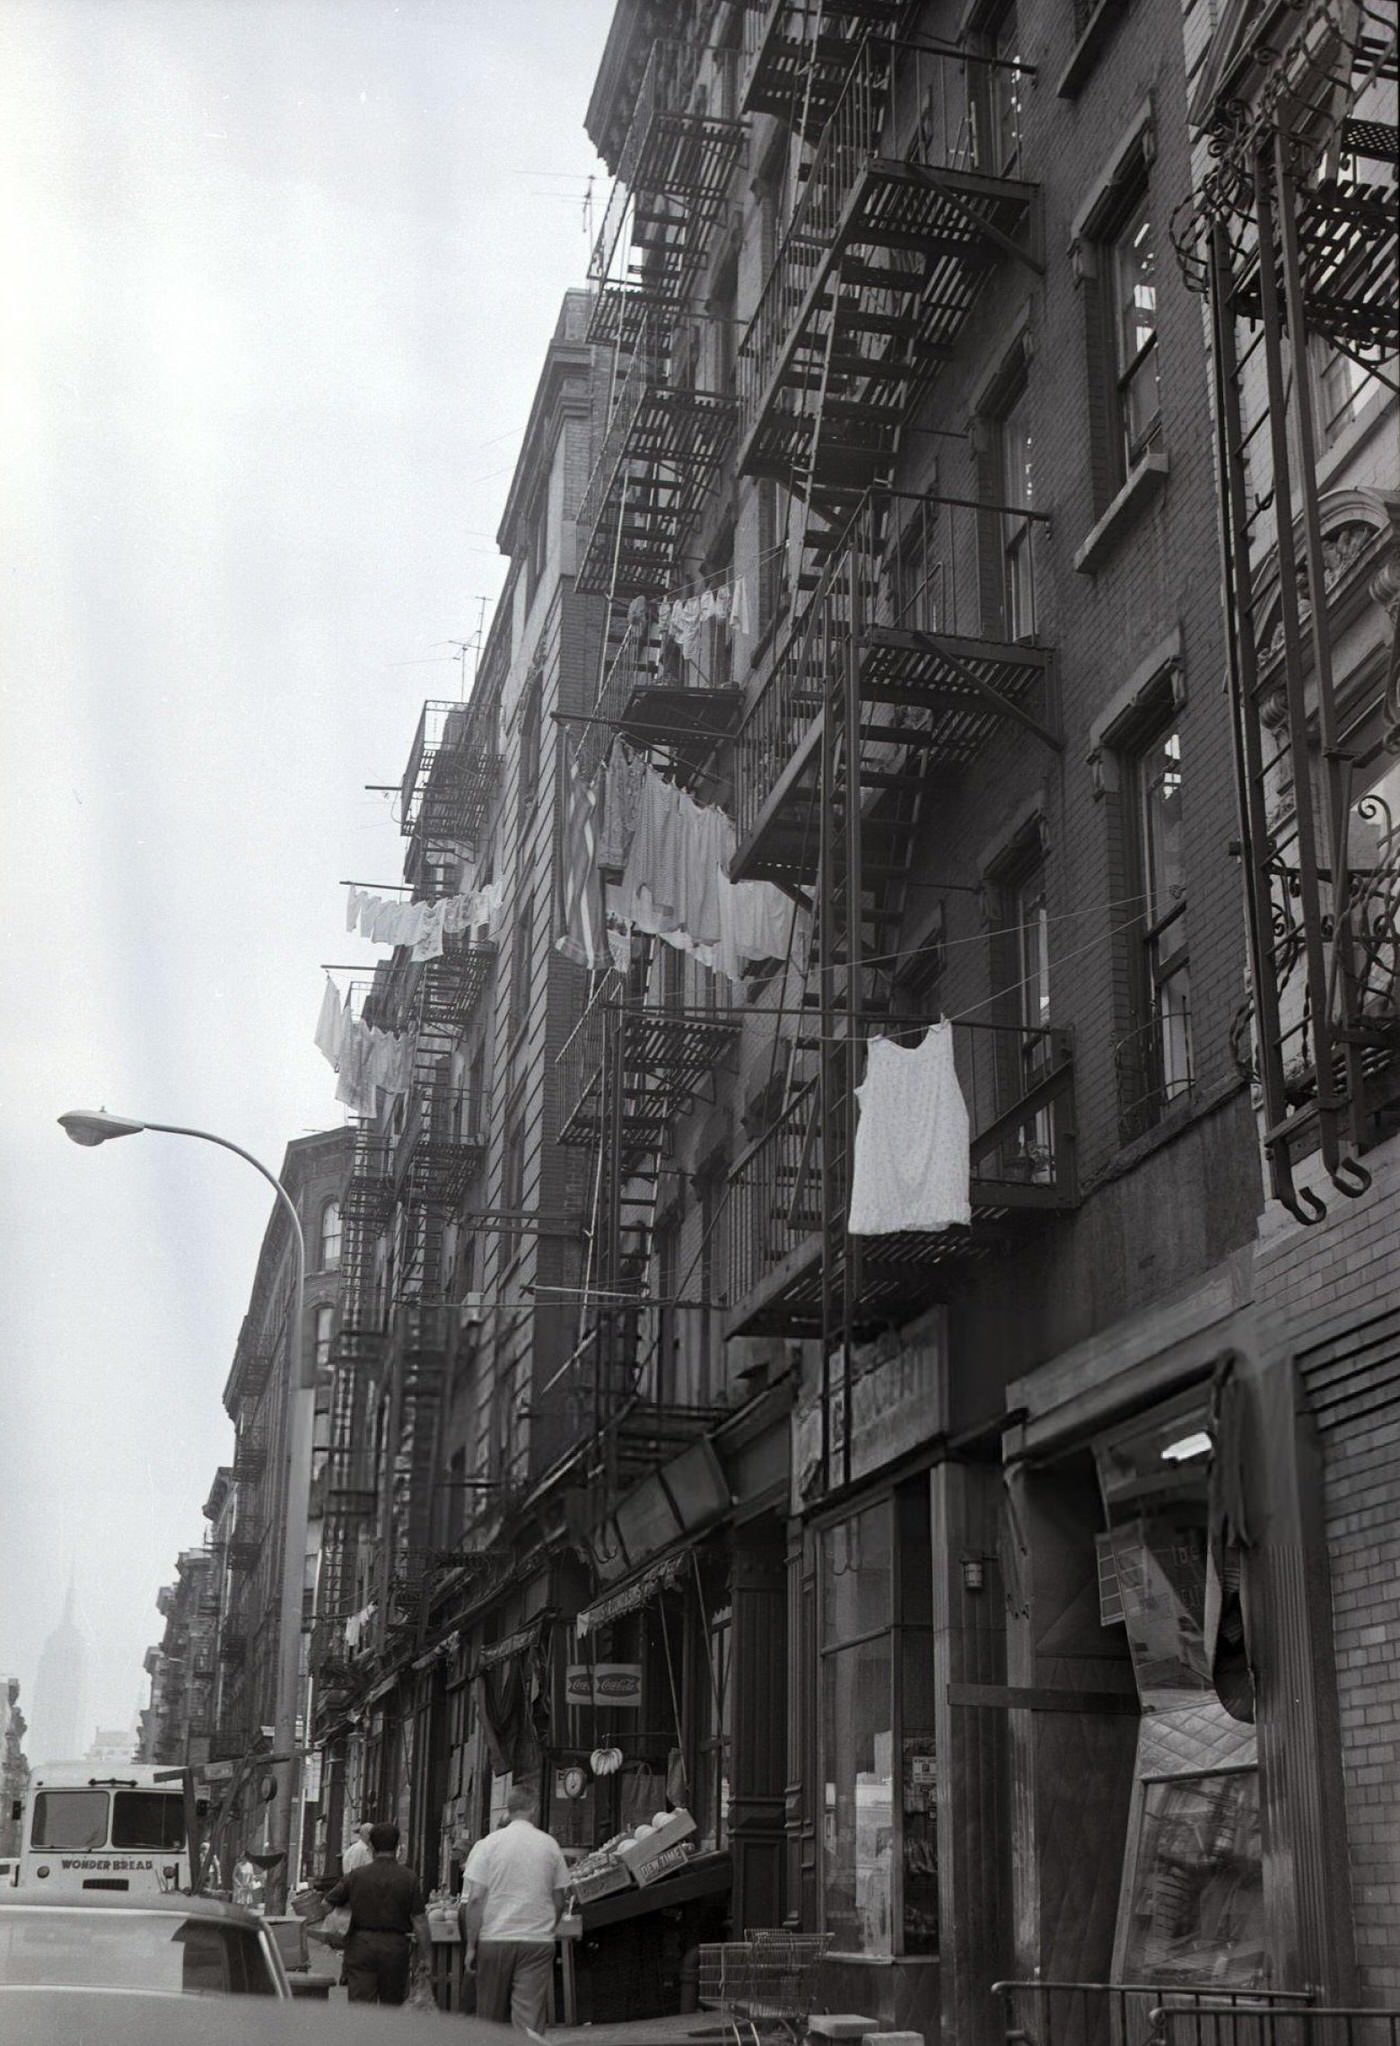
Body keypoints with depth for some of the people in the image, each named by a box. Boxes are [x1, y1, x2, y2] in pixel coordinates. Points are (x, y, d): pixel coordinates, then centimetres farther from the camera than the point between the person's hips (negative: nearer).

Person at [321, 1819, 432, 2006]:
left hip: (361, 1944, 0)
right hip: (395, 1947, 0)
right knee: (392, 2005, 18)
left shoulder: (356, 1875, 0)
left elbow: (326, 1905, 5)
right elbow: (419, 1921, -5)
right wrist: (426, 1955, 4)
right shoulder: (409, 1878, -3)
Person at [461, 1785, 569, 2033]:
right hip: (539, 1940, 0)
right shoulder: (550, 1845, 4)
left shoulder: (487, 1845, -1)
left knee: (491, 2016, 13)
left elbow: (475, 1898, -6)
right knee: (530, 2019, -3)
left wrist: (471, 1945, -2)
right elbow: (558, 1902, 8)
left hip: (494, 1939, 0)